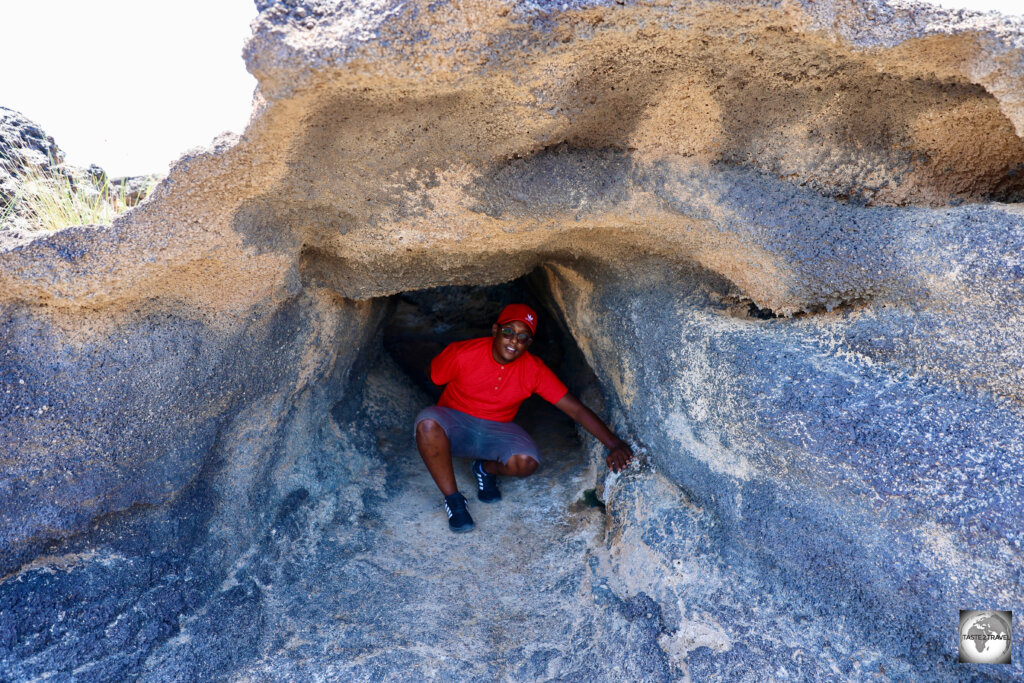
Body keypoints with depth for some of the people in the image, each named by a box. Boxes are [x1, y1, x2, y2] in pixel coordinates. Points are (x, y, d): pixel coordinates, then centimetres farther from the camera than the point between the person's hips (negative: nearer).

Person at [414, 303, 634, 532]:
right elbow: (431, 378, -2)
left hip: (497, 431, 1)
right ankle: (453, 499, -16)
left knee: (527, 461, -30)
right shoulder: (462, 354, -20)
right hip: (455, 425, -1)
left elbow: (576, 409, -18)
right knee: (428, 423, -36)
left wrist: (614, 444, -27)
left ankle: (486, 469, 7)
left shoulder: (534, 371, -15)